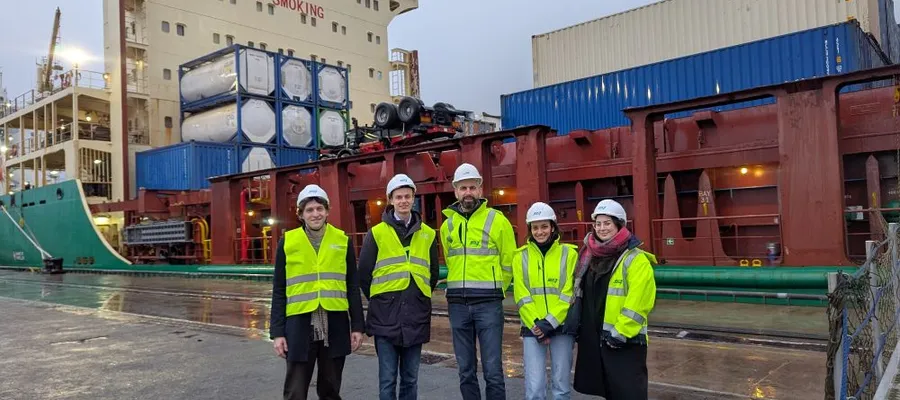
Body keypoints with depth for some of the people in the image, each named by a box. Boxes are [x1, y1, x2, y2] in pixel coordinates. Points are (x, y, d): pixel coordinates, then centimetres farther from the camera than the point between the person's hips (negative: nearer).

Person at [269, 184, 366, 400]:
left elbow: (353, 287, 7)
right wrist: (277, 332, -1)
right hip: (299, 326, -1)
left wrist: (357, 325, 3)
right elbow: (279, 291, 3)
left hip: (335, 326, 1)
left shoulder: (342, 240, 4)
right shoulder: (288, 242, 1)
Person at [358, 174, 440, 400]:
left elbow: (434, 273, 17)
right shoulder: (377, 233, 0)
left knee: (410, 379, 11)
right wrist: (378, 300, 6)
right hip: (385, 317, -2)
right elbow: (364, 274, 3)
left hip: (416, 317, 3)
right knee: (387, 379, 2)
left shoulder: (427, 235, 9)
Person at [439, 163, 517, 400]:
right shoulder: (447, 225, 10)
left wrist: (494, 291, 8)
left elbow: (508, 263, 3)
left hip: (488, 304, -4)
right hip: (457, 304, 4)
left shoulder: (497, 220, -3)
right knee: (466, 371, 11)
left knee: (493, 371, -2)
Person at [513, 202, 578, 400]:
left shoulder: (569, 253, 1)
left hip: (562, 326, 0)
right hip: (532, 328, 1)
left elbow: (570, 293, -4)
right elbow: (522, 296, 0)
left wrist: (550, 322, -12)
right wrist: (536, 325, -10)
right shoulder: (521, 256, 5)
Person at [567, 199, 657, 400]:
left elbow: (638, 303, -18)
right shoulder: (590, 256, 10)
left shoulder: (635, 259, -11)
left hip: (626, 340, -7)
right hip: (593, 337, 7)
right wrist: (576, 324, 14)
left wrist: (621, 333, -20)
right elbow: (581, 293, 18)